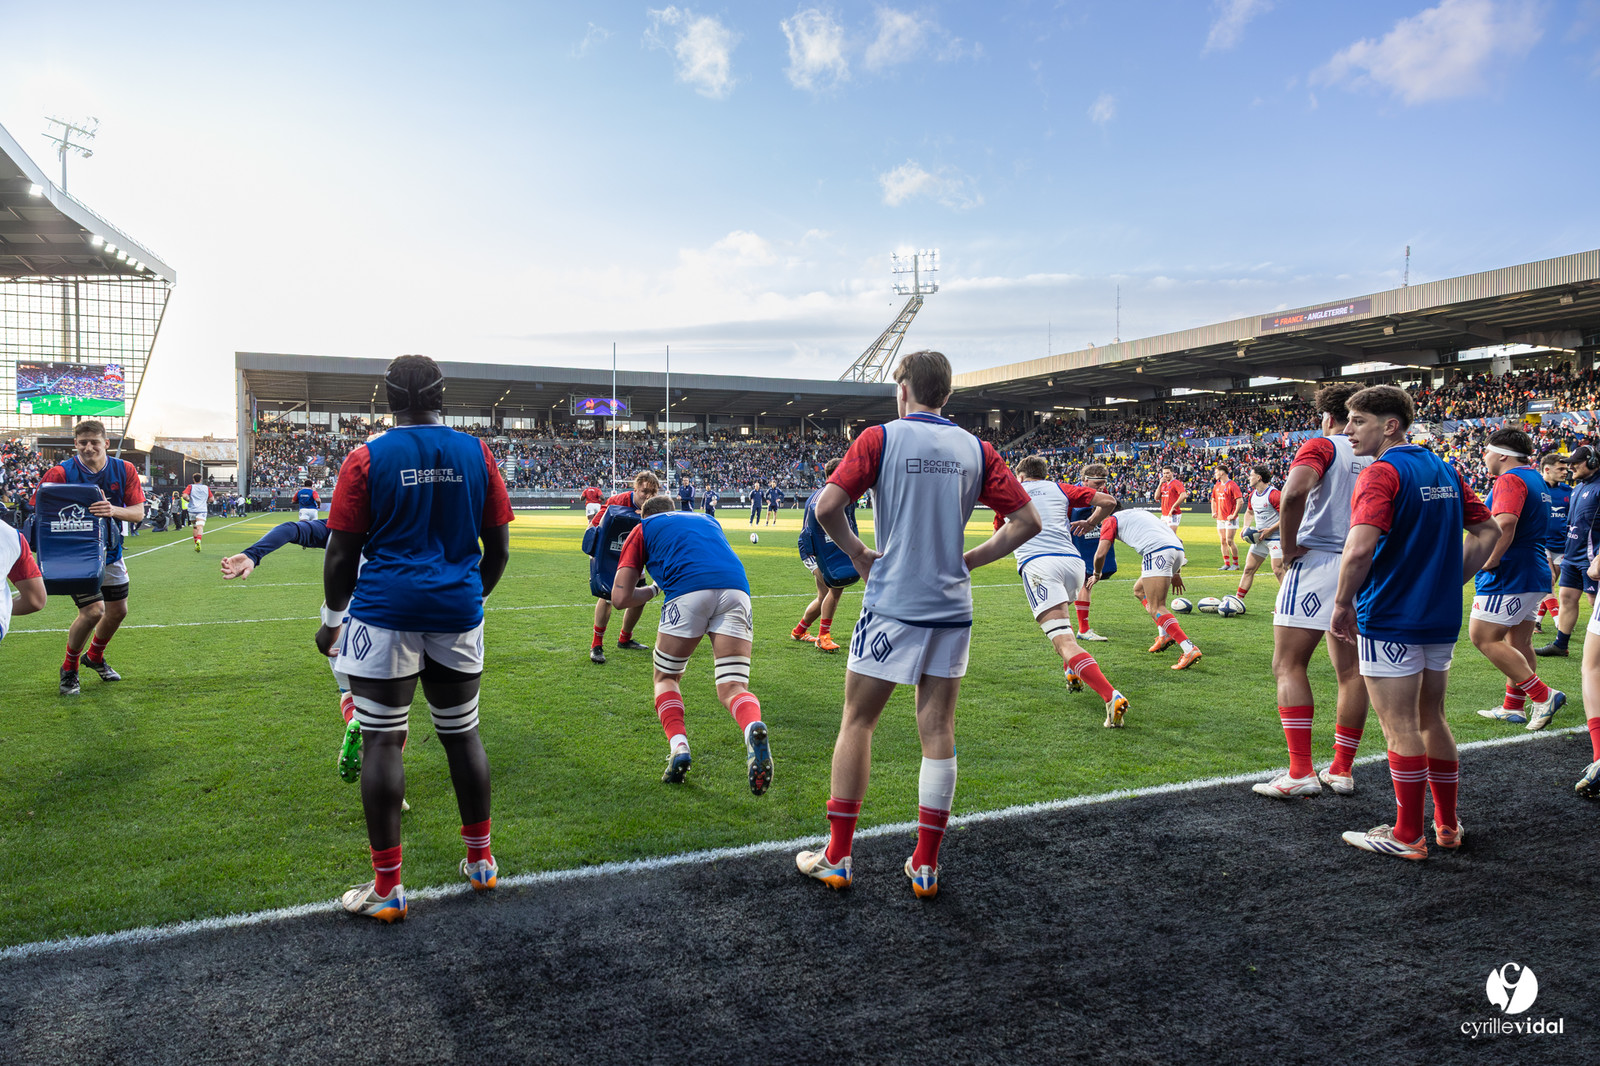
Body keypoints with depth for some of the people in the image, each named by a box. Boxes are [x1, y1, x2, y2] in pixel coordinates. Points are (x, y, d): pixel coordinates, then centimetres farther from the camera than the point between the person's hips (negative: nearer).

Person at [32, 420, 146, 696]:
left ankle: (94, 657, 41)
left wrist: (113, 510, -28)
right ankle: (69, 668, 8)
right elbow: (39, 509, -12)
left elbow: (138, 511, -8)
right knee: (93, 611, -16)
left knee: (118, 610, 13)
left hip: (110, 553, 5)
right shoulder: (60, 472, -14)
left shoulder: (124, 470, -5)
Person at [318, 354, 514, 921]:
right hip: (458, 611, 3)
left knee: (382, 742, 3)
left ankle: (387, 889, 7)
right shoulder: (476, 453, 3)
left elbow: (342, 555, -2)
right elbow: (499, 548, 7)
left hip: (386, 611, -3)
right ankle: (481, 860, 26)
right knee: (462, 734, 14)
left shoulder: (367, 458, -4)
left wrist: (332, 618, 13)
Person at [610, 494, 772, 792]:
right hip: (736, 589, 3)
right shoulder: (706, 520, 37)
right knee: (733, 687, 0)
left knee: (666, 678, 19)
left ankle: (678, 747, -3)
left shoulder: (642, 529, 25)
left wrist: (653, 591, 34)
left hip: (689, 593, -3)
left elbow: (620, 599, 17)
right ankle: (754, 728, -32)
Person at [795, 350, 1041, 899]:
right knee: (938, 731, 8)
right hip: (952, 608, 4)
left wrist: (858, 554, 1)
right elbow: (1027, 521, 3)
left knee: (857, 723, 8)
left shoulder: (880, 438, -4)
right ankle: (926, 865, 15)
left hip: (892, 605, -3)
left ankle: (836, 857, 13)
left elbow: (827, 507, -14)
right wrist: (968, 560, 11)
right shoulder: (976, 449, 6)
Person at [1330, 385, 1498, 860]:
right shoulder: (1445, 470, 10)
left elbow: (1360, 549, -27)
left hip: (1390, 620, -8)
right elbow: (1487, 531, 16)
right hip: (1441, 617, 8)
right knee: (1431, 719, 18)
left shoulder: (1381, 473, -15)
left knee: (1400, 727, 0)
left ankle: (1407, 835, 8)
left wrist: (1342, 604, -14)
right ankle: (1448, 823, 28)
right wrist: (1449, 581, 15)